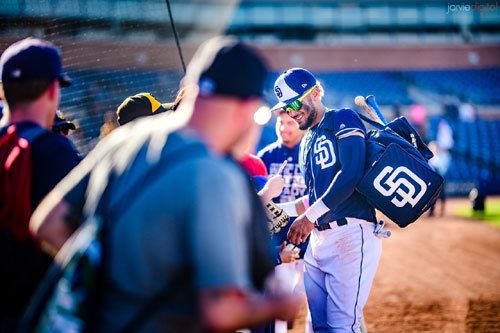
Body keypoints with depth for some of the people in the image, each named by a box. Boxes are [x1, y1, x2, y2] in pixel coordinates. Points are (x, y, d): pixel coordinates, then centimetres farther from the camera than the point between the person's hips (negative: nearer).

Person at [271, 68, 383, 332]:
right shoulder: (307, 144, 23)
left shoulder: (343, 120, -2)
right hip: (318, 238, 9)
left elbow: (351, 174, -17)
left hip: (352, 234, -9)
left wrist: (310, 216, -18)